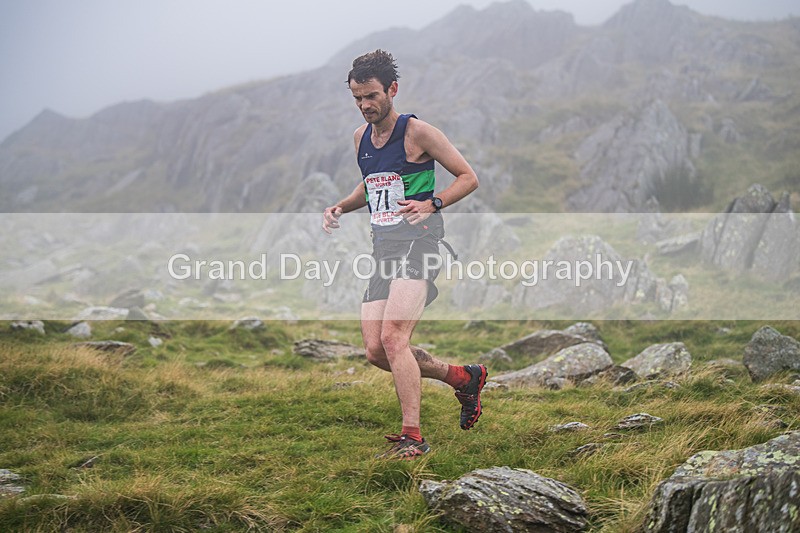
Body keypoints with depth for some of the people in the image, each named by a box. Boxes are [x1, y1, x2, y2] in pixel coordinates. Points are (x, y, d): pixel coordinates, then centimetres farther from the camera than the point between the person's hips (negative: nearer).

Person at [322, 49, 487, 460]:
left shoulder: (418, 133, -6)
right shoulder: (360, 137, 15)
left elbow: (468, 177, -2)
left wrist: (431, 204, -17)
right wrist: (341, 207, 12)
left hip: (418, 239, -8)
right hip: (382, 248, 8)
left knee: (393, 337, -22)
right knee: (375, 351, 2)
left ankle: (412, 436, -17)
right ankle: (462, 377, 22)